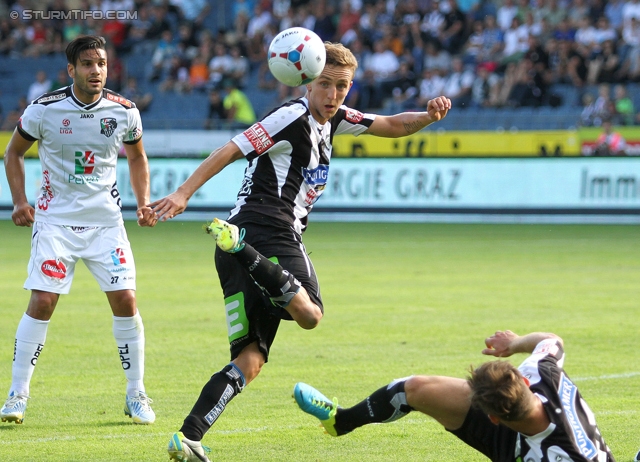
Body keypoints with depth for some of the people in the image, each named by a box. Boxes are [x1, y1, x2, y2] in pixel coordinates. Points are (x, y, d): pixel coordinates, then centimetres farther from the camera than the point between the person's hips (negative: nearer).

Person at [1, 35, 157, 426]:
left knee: (126, 301, -5)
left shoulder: (124, 111, -3)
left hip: (106, 220, 2)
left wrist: (143, 203, 2)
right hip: (55, 218, -2)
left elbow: (137, 158, 15)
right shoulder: (45, 109, -8)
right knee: (42, 302, -10)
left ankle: (136, 394, 8)